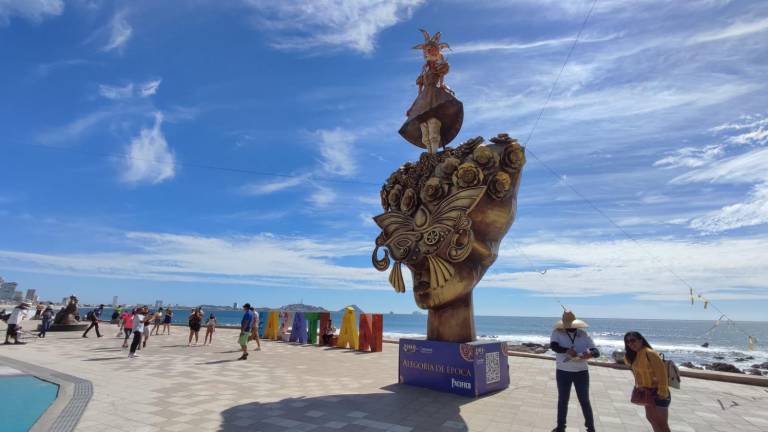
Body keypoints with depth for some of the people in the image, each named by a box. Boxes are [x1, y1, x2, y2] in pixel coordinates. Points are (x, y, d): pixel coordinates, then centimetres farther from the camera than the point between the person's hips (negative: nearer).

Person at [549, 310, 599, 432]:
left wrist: (590, 353, -28)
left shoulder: (583, 334, -2)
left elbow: (597, 352, -5)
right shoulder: (557, 332, -7)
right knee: (562, 400, 12)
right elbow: (553, 346, -22)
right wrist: (566, 350, -39)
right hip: (563, 372, 0)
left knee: (584, 401, 11)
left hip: (581, 372, 1)